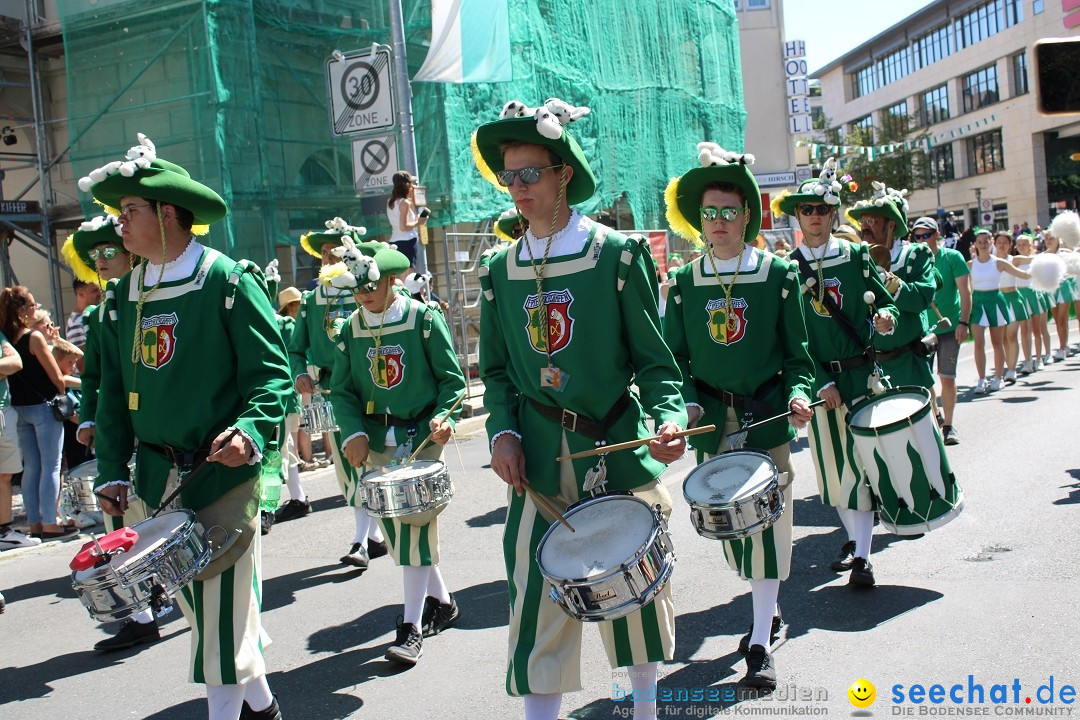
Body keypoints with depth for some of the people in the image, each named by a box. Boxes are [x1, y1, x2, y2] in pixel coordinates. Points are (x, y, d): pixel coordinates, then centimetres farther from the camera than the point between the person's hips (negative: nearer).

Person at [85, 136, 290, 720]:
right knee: (194, 599, 15)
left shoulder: (228, 281, -10)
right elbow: (113, 393, 12)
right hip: (158, 475, 7)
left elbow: (270, 371, -11)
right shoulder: (122, 297, 9)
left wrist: (251, 431, -28)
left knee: (219, 601, -2)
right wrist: (111, 471, 7)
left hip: (224, 471, -6)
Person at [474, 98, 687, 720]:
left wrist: (670, 419, -21)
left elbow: (654, 360, -3)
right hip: (538, 463, 2)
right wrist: (503, 432, -5)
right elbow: (497, 370, 11)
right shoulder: (499, 271, 6)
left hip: (619, 450, -1)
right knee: (537, 600, 0)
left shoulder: (619, 254, -4)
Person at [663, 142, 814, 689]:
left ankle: (760, 642, 6)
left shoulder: (778, 274, -2)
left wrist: (797, 394, -16)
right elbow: (675, 355, 5)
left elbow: (797, 353, 1)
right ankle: (768, 608, 34)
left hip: (766, 416, -2)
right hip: (712, 420, 3)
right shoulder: (685, 283, 3)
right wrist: (687, 403, -11)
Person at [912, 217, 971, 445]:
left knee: (947, 377, 0)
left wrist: (964, 322, -12)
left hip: (949, 327, -2)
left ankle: (949, 425, 11)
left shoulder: (952, 257, -3)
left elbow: (965, 291, -4)